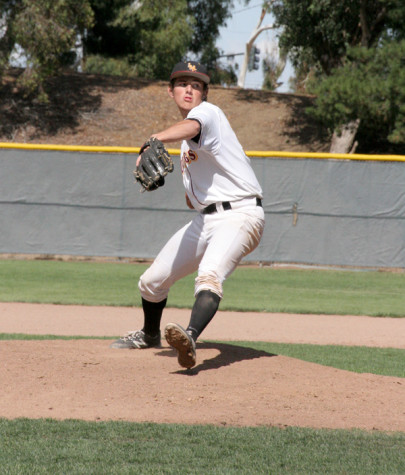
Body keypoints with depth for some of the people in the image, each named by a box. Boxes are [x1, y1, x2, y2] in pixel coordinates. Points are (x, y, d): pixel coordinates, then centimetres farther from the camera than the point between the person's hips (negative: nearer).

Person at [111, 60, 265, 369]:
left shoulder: (207, 112, -9)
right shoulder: (188, 138, 19)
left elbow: (190, 127, -36)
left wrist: (154, 141, -55)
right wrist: (192, 193, 5)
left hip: (239, 214, -9)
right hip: (205, 219, 9)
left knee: (209, 275, -36)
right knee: (152, 280, 14)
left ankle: (189, 338, -58)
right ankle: (150, 334, 42)